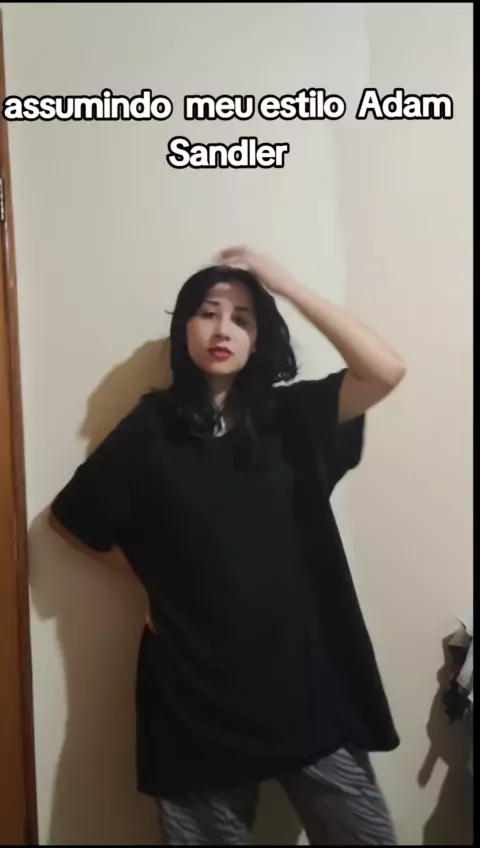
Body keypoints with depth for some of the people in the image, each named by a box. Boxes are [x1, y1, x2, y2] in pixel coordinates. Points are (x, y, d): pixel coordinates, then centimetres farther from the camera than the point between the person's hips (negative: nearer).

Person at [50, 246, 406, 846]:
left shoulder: (290, 415, 2)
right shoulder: (150, 428, -1)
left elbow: (385, 370, -12)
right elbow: (70, 518, 8)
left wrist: (287, 286, -12)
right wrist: (151, 571, 2)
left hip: (306, 676, 1)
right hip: (197, 689, -1)